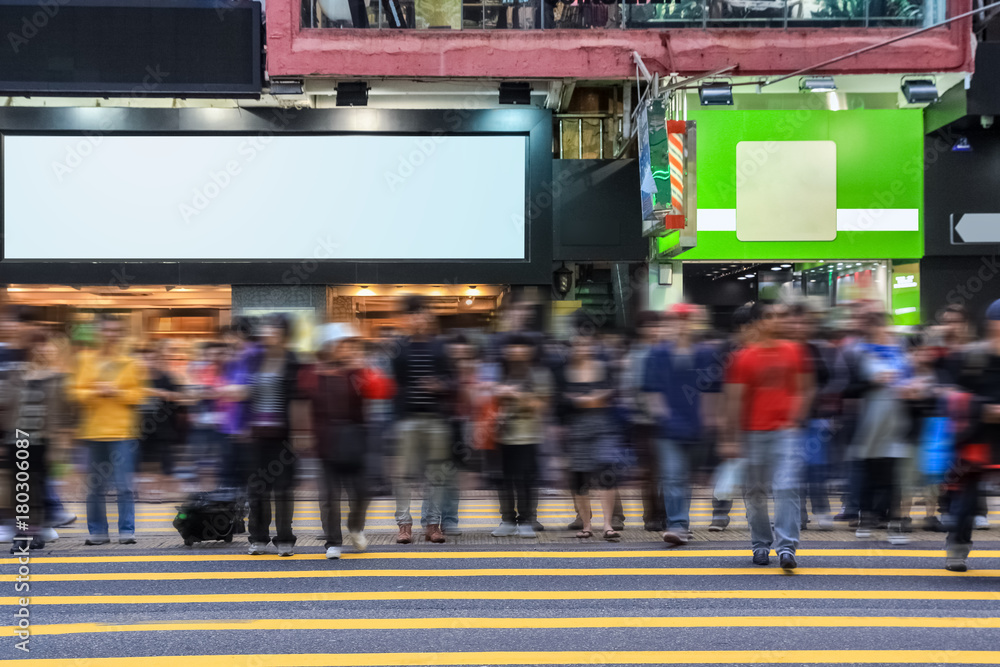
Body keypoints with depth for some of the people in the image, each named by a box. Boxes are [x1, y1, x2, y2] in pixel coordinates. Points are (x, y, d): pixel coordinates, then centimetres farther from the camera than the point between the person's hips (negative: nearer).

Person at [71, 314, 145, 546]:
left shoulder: (129, 363, 4)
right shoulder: (86, 360, 8)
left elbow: (138, 394, 3)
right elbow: (76, 391, 5)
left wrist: (116, 391, -12)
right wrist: (95, 392, -12)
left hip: (122, 432, -2)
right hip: (93, 431, 2)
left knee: (124, 485, -4)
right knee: (95, 486, 6)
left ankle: (127, 530, 0)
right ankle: (97, 531, 13)